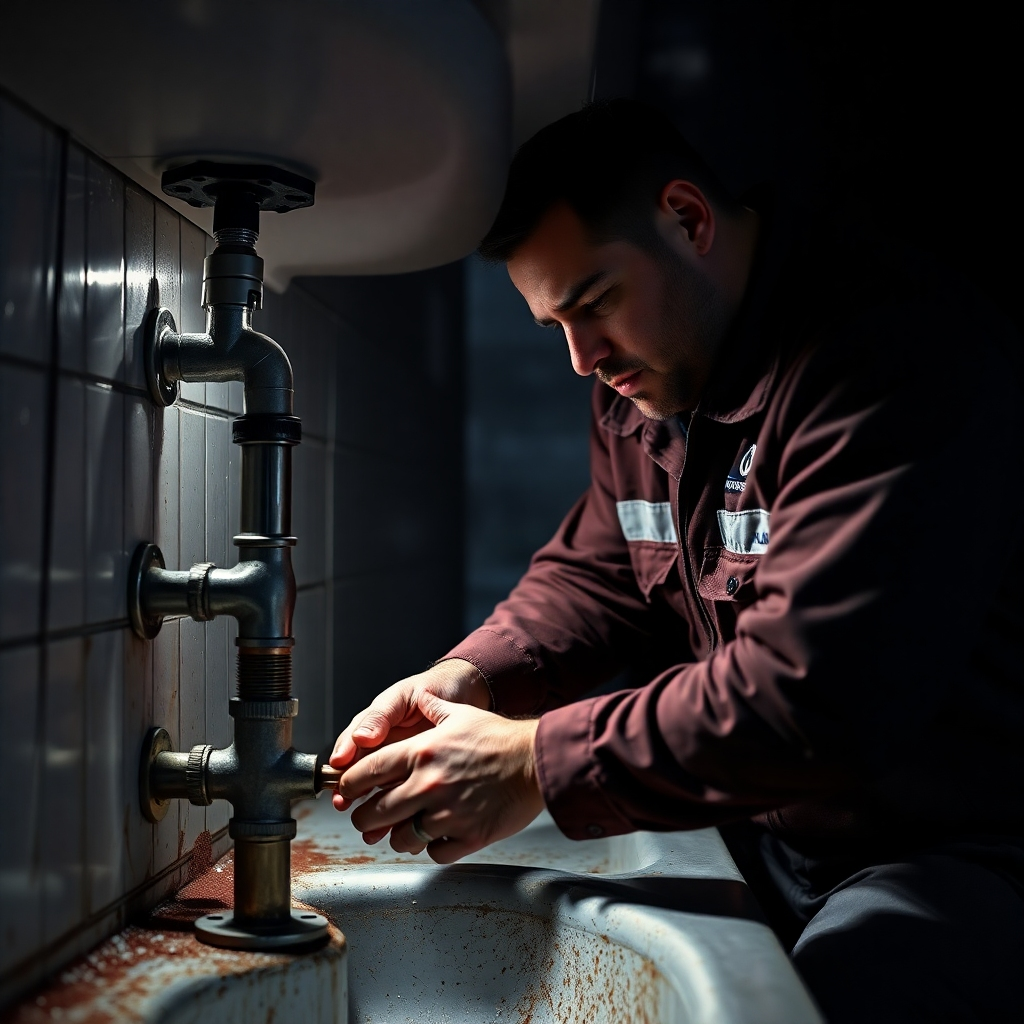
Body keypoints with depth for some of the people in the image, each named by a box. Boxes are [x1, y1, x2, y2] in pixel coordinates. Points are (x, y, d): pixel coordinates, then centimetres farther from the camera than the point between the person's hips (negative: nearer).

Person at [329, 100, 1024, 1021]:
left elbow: (817, 690, -32)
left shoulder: (896, 351, -25)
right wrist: (463, 680, -6)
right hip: (777, 836, 7)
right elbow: (596, 574, 14)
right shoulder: (641, 380, 5)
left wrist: (537, 761, -26)